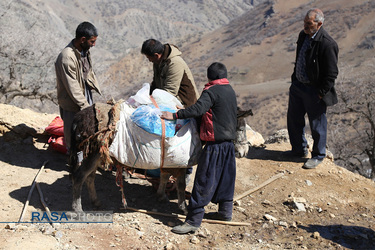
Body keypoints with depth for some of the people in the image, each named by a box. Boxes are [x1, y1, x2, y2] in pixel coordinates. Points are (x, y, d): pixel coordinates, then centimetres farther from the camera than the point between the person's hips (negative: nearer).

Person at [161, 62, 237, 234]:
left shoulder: (211, 91, -11)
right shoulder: (230, 91, 14)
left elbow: (198, 109, -26)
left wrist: (175, 115, -25)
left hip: (215, 144, -8)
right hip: (229, 142, 9)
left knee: (203, 181, -8)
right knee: (225, 177, 19)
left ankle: (193, 220, -7)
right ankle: (225, 211, 30)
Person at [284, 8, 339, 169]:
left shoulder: (327, 44, -23)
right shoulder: (303, 35, 2)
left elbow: (331, 74, -18)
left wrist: (321, 94, -16)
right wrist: (294, 79, 14)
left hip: (314, 91, -8)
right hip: (298, 85, 8)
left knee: (317, 124, 7)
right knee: (294, 119, 18)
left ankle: (318, 156, 27)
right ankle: (299, 150, 38)